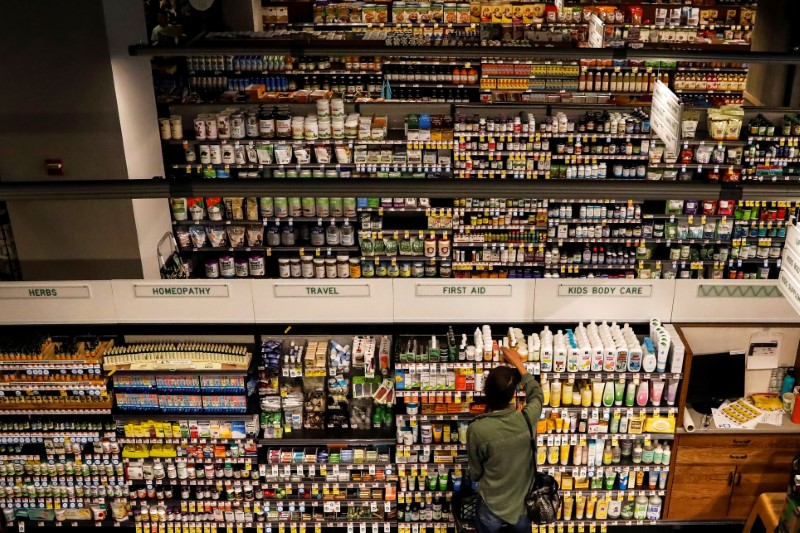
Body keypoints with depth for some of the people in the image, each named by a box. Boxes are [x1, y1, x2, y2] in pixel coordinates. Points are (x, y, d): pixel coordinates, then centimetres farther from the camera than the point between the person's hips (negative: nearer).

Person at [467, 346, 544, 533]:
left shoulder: (477, 429, -24)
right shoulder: (527, 419, -17)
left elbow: (475, 473, -8)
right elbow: (537, 394, 8)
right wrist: (518, 364, 16)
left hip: (491, 508, -2)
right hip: (523, 505, 2)